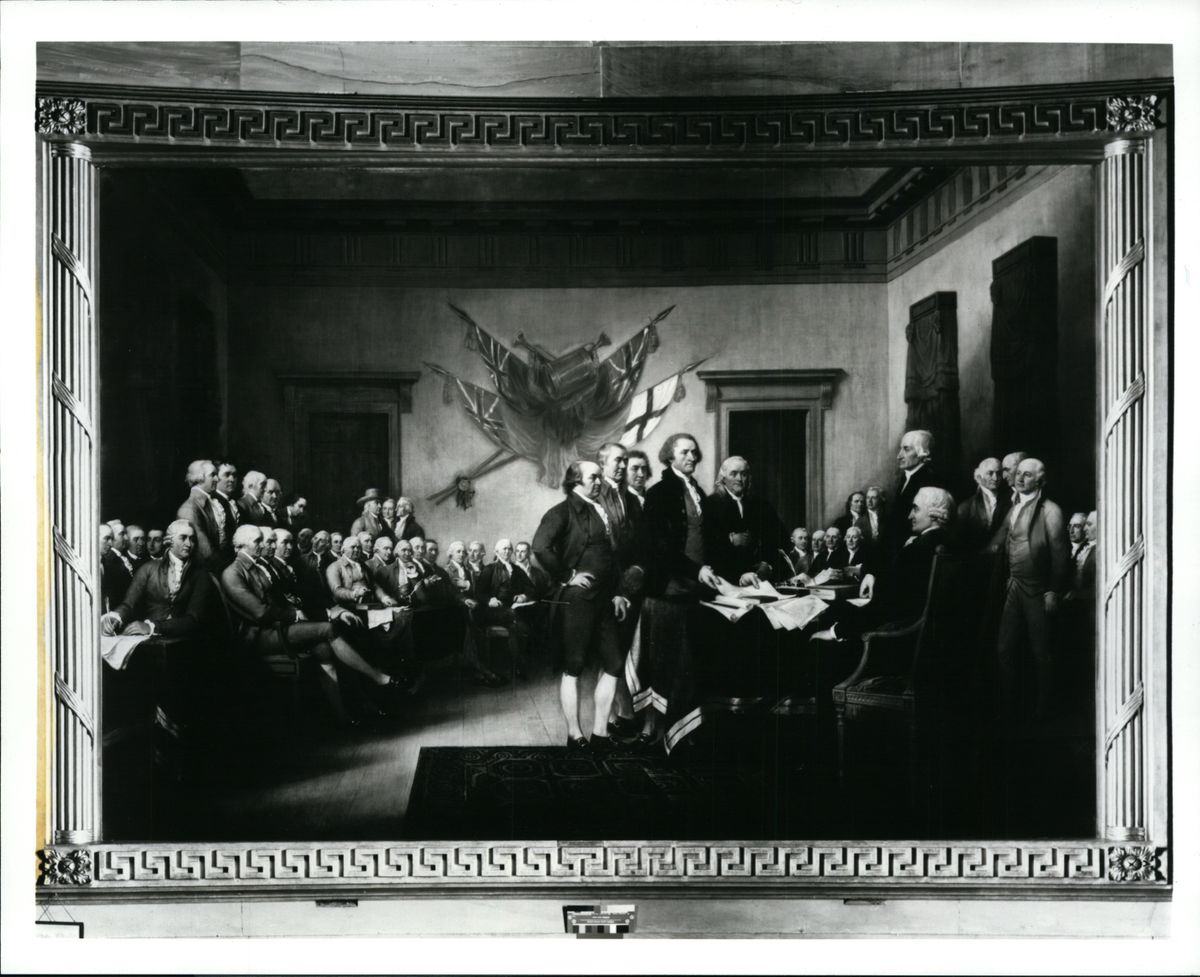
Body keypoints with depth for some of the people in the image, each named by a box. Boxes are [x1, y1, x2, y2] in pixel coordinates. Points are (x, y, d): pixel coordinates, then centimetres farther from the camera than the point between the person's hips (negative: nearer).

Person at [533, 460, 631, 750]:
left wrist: (617, 593, 11)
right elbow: (541, 546, -21)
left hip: (604, 600, 8)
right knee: (573, 669, 1)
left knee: (613, 665, 7)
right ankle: (575, 736, 9)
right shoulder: (564, 511, -7)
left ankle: (599, 734, 14)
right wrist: (566, 577, -14)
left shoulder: (602, 512, 16)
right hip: (577, 599, -7)